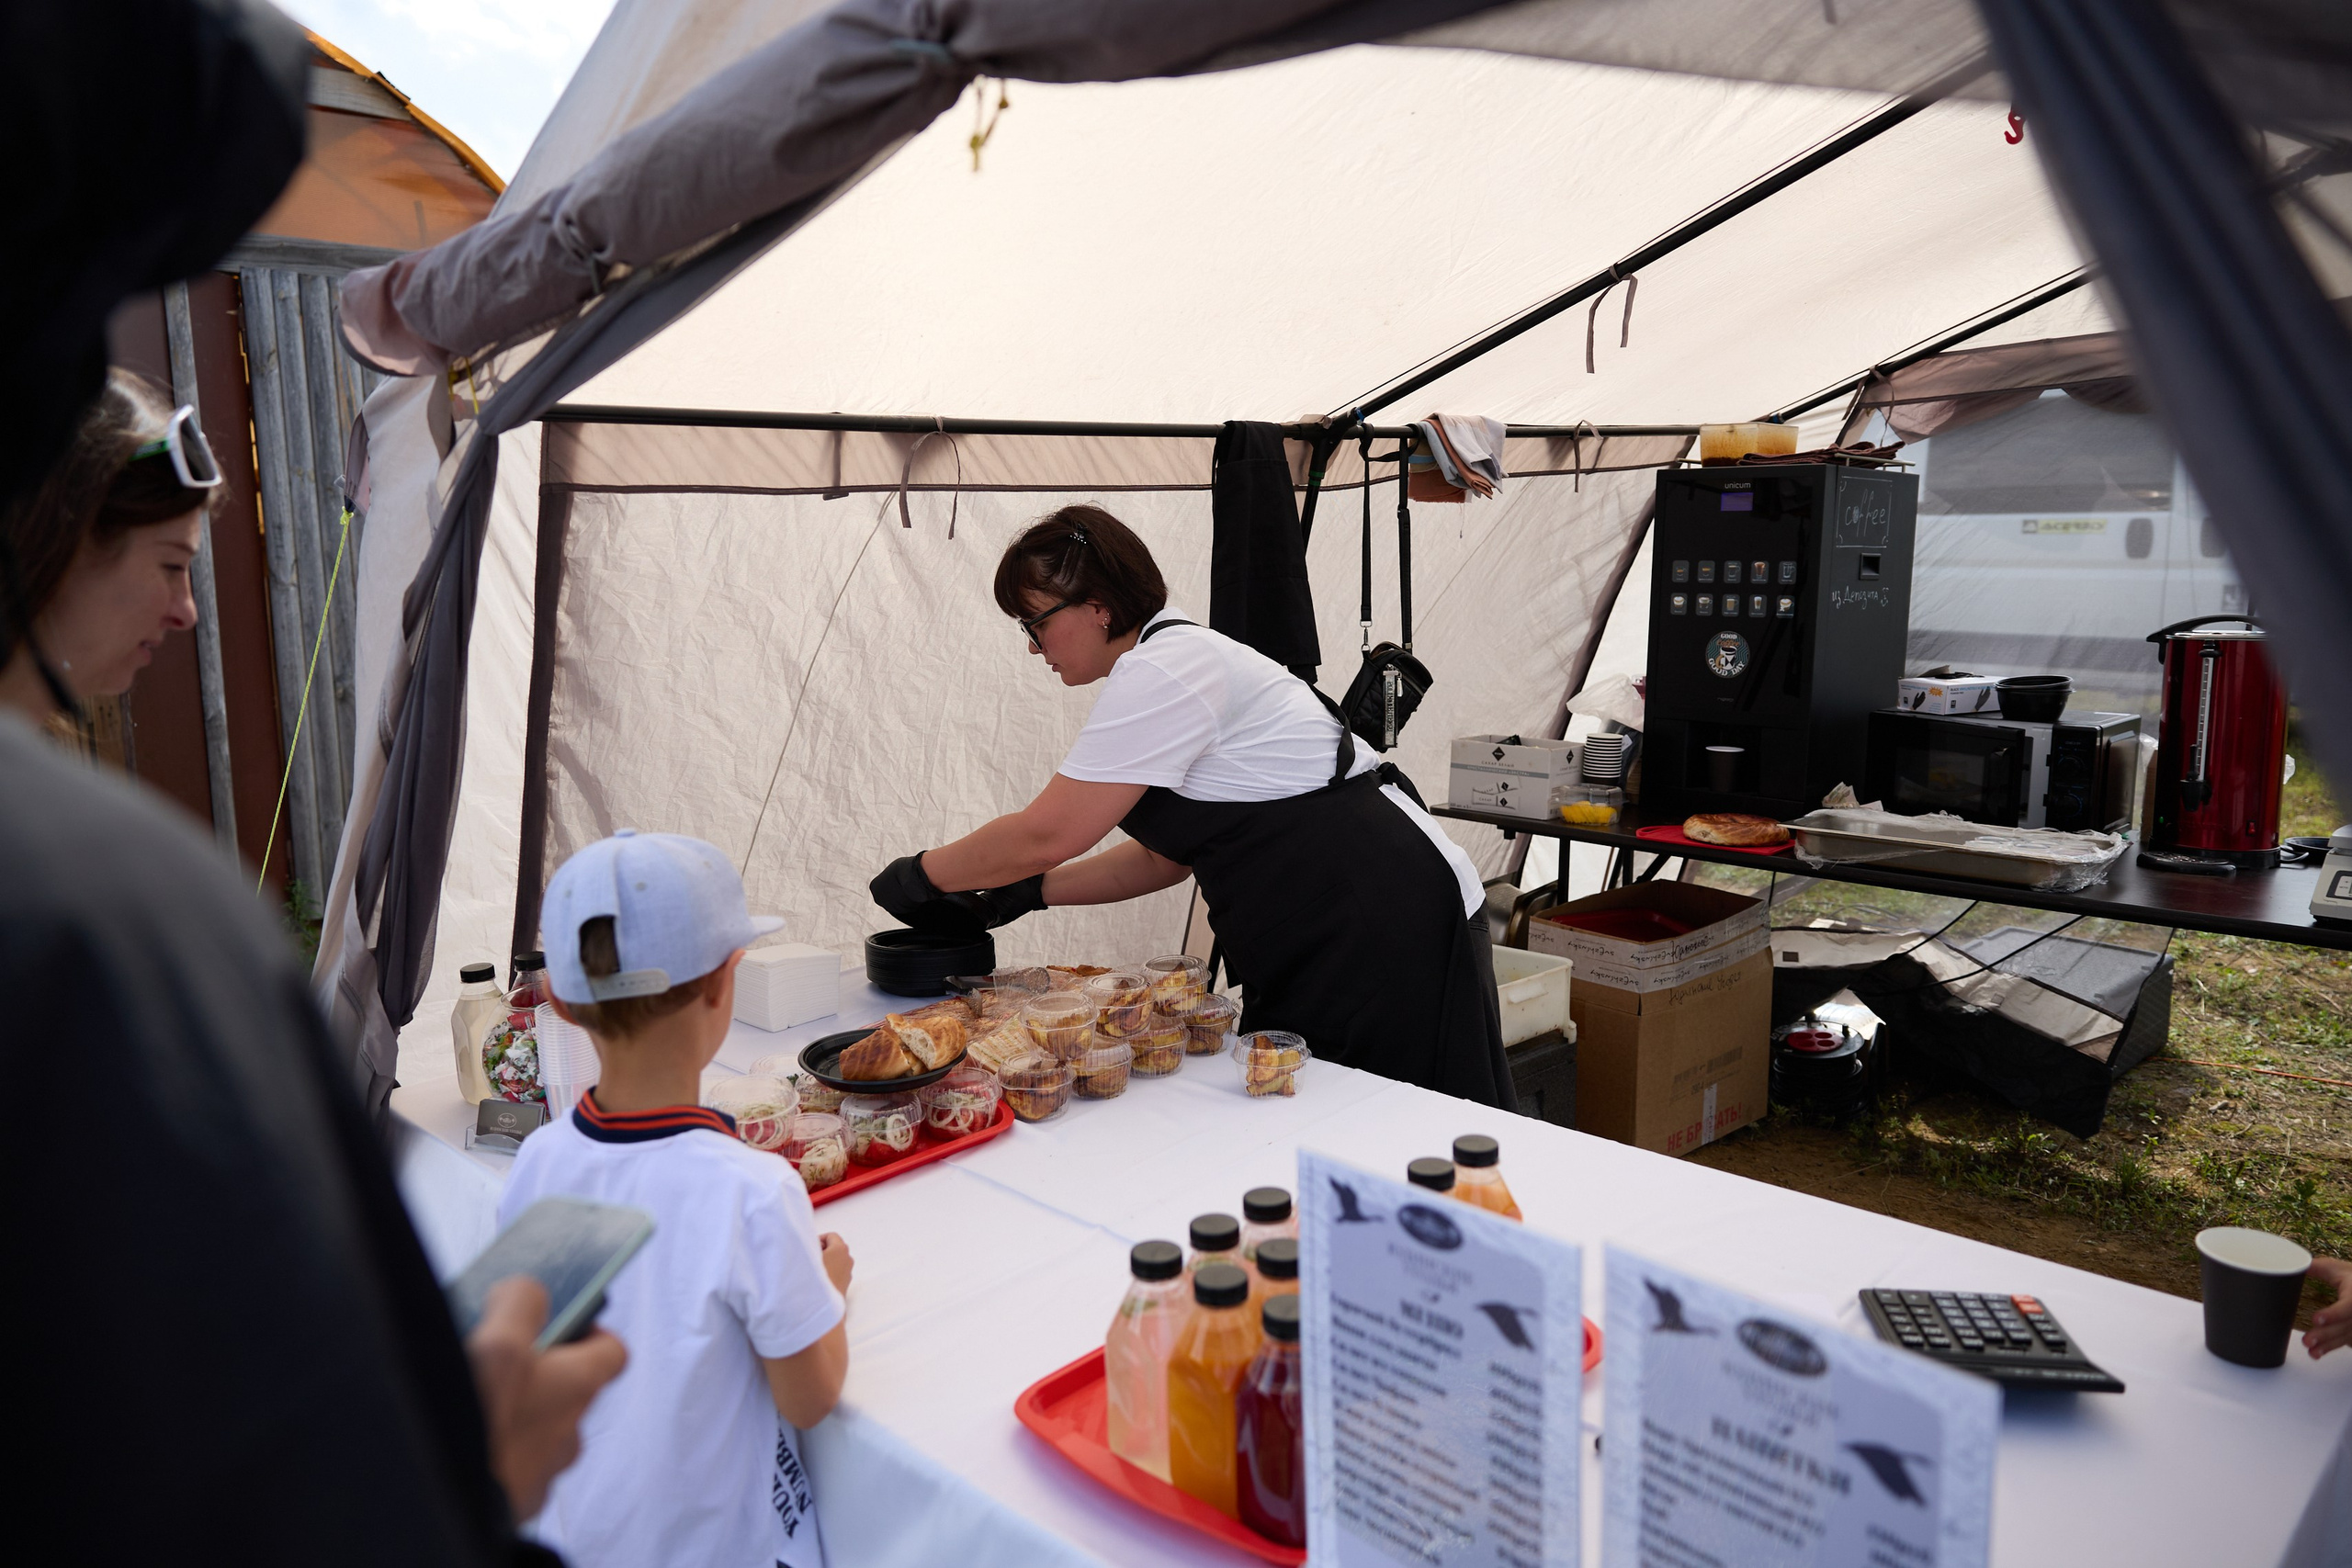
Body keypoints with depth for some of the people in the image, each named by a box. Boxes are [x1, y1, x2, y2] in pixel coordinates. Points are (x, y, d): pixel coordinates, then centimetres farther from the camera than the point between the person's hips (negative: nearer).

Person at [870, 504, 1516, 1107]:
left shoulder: (1162, 670, -16)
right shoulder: (1182, 656, 15)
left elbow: (1045, 835, -17)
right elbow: (1164, 857, 18)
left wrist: (919, 876, -2)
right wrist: (1024, 893, 12)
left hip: (1385, 921, -10)